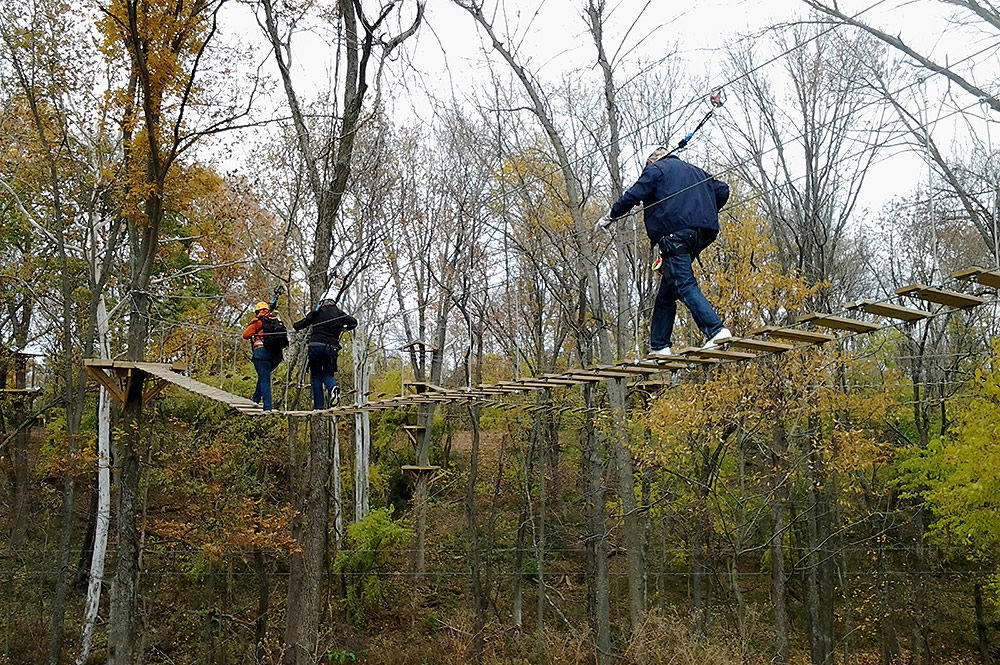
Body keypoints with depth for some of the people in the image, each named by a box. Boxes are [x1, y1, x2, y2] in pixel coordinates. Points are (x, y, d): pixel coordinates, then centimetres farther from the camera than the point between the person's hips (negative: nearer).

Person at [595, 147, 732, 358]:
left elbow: (633, 195, -2)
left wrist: (609, 216, 8)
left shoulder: (655, 170, 10)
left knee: (685, 285, -15)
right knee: (667, 293, 12)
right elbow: (722, 191, 26)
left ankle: (716, 330, -31)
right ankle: (659, 346, 12)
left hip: (675, 233, -8)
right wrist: (706, 214, 32)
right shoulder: (695, 171, 31)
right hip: (701, 234, 8)